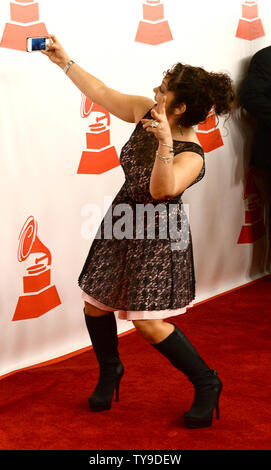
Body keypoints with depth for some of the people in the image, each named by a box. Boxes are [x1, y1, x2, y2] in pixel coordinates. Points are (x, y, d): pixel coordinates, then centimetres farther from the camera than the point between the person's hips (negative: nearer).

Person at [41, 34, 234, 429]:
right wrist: (65, 61, 8)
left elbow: (162, 189, -41)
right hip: (122, 222, 7)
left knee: (149, 323, -8)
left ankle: (206, 384, 13)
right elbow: (102, 93, 5)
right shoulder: (146, 112, -6)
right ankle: (110, 371, 38)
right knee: (95, 305, 12)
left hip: (158, 236, -7)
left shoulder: (191, 156, -25)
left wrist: (165, 143, -53)